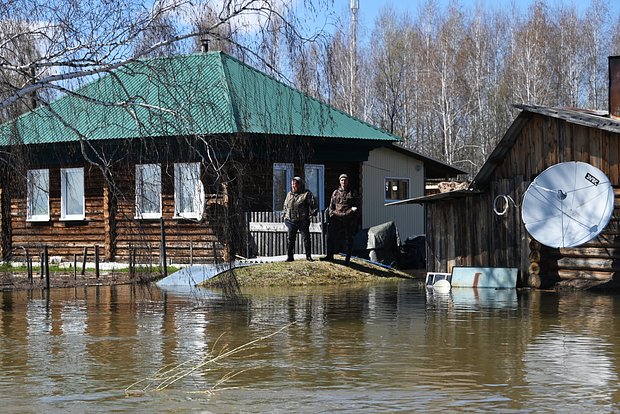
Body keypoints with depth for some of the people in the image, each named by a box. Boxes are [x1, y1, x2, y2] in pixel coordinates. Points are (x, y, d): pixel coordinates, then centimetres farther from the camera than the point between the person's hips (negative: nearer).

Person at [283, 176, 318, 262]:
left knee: (306, 238, -1)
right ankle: (289, 256, 9)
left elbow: (313, 203, -5)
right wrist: (285, 215, 17)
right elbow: (285, 206, 24)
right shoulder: (289, 194, 16)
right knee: (290, 239, 3)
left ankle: (308, 256, 8)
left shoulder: (306, 194, -1)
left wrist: (313, 212, -15)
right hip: (291, 221, 4)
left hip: (303, 221, -4)